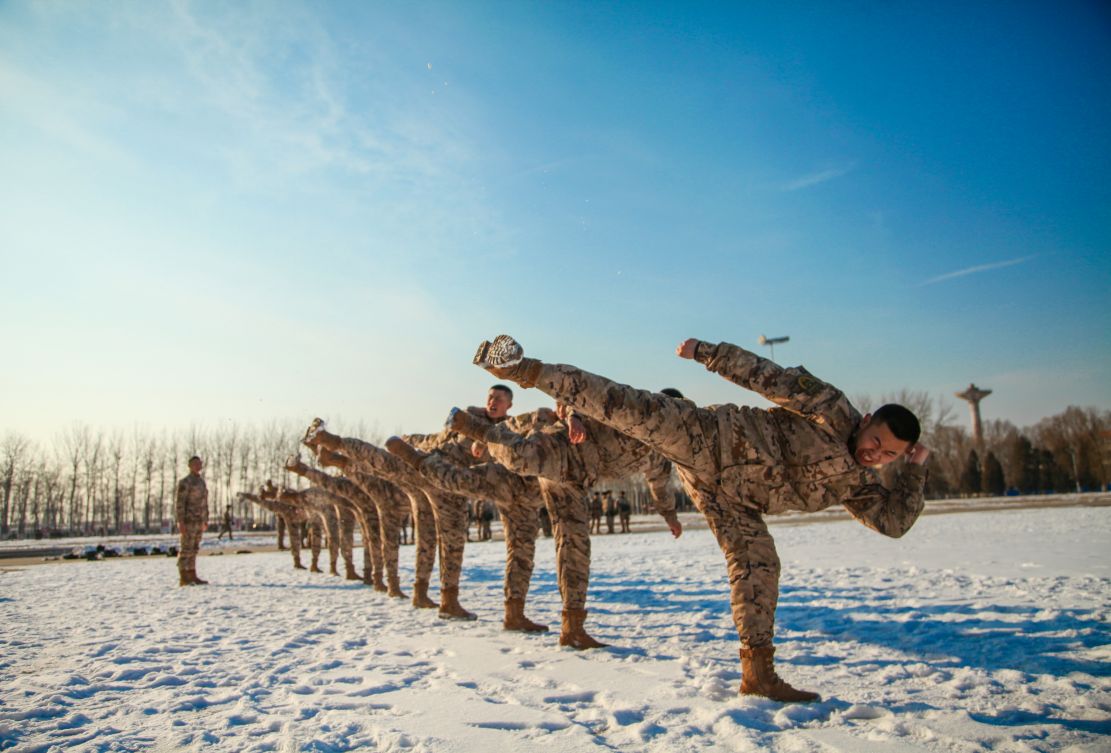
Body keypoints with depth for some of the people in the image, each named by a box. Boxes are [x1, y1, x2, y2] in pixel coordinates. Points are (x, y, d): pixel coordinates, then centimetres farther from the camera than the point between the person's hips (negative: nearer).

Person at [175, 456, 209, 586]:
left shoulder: (201, 482, 16)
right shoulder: (184, 482, -11)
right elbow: (180, 503, -16)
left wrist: (205, 520, 18)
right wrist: (180, 522, -22)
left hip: (198, 520, 9)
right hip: (188, 520, -9)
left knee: (193, 549, 9)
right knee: (186, 549, -7)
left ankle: (192, 577, 11)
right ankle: (183, 579, -4)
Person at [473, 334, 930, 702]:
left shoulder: (854, 483, 12)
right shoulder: (834, 410, -8)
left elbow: (896, 521, 13)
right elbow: (772, 377, -12)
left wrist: (915, 470, 1)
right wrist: (708, 353, -17)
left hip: (730, 497, 7)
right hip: (714, 441, -6)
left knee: (758, 567, 0)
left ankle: (758, 672, 11)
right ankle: (526, 370, -18)